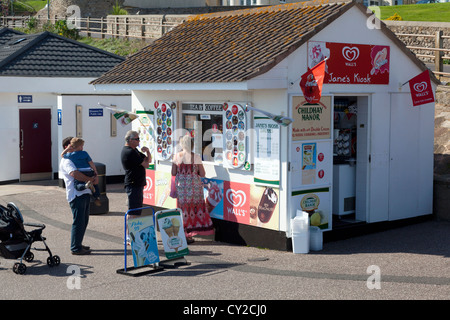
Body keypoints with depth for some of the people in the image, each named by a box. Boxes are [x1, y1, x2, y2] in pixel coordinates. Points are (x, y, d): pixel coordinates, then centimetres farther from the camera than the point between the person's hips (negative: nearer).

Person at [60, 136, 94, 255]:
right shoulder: (66, 161, -8)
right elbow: (74, 174, -26)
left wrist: (93, 177, 4)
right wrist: (89, 179, -17)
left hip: (85, 193, 10)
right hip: (76, 194, -10)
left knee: (84, 220, 14)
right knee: (79, 221, -8)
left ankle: (78, 244, 24)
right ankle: (75, 248, -1)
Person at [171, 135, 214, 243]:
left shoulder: (176, 156, -3)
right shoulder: (196, 157, -7)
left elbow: (173, 173, 0)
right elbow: (202, 174, -4)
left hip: (181, 185, 2)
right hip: (194, 185, -2)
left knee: (183, 208, 10)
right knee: (196, 206, 8)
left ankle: (185, 233, 12)